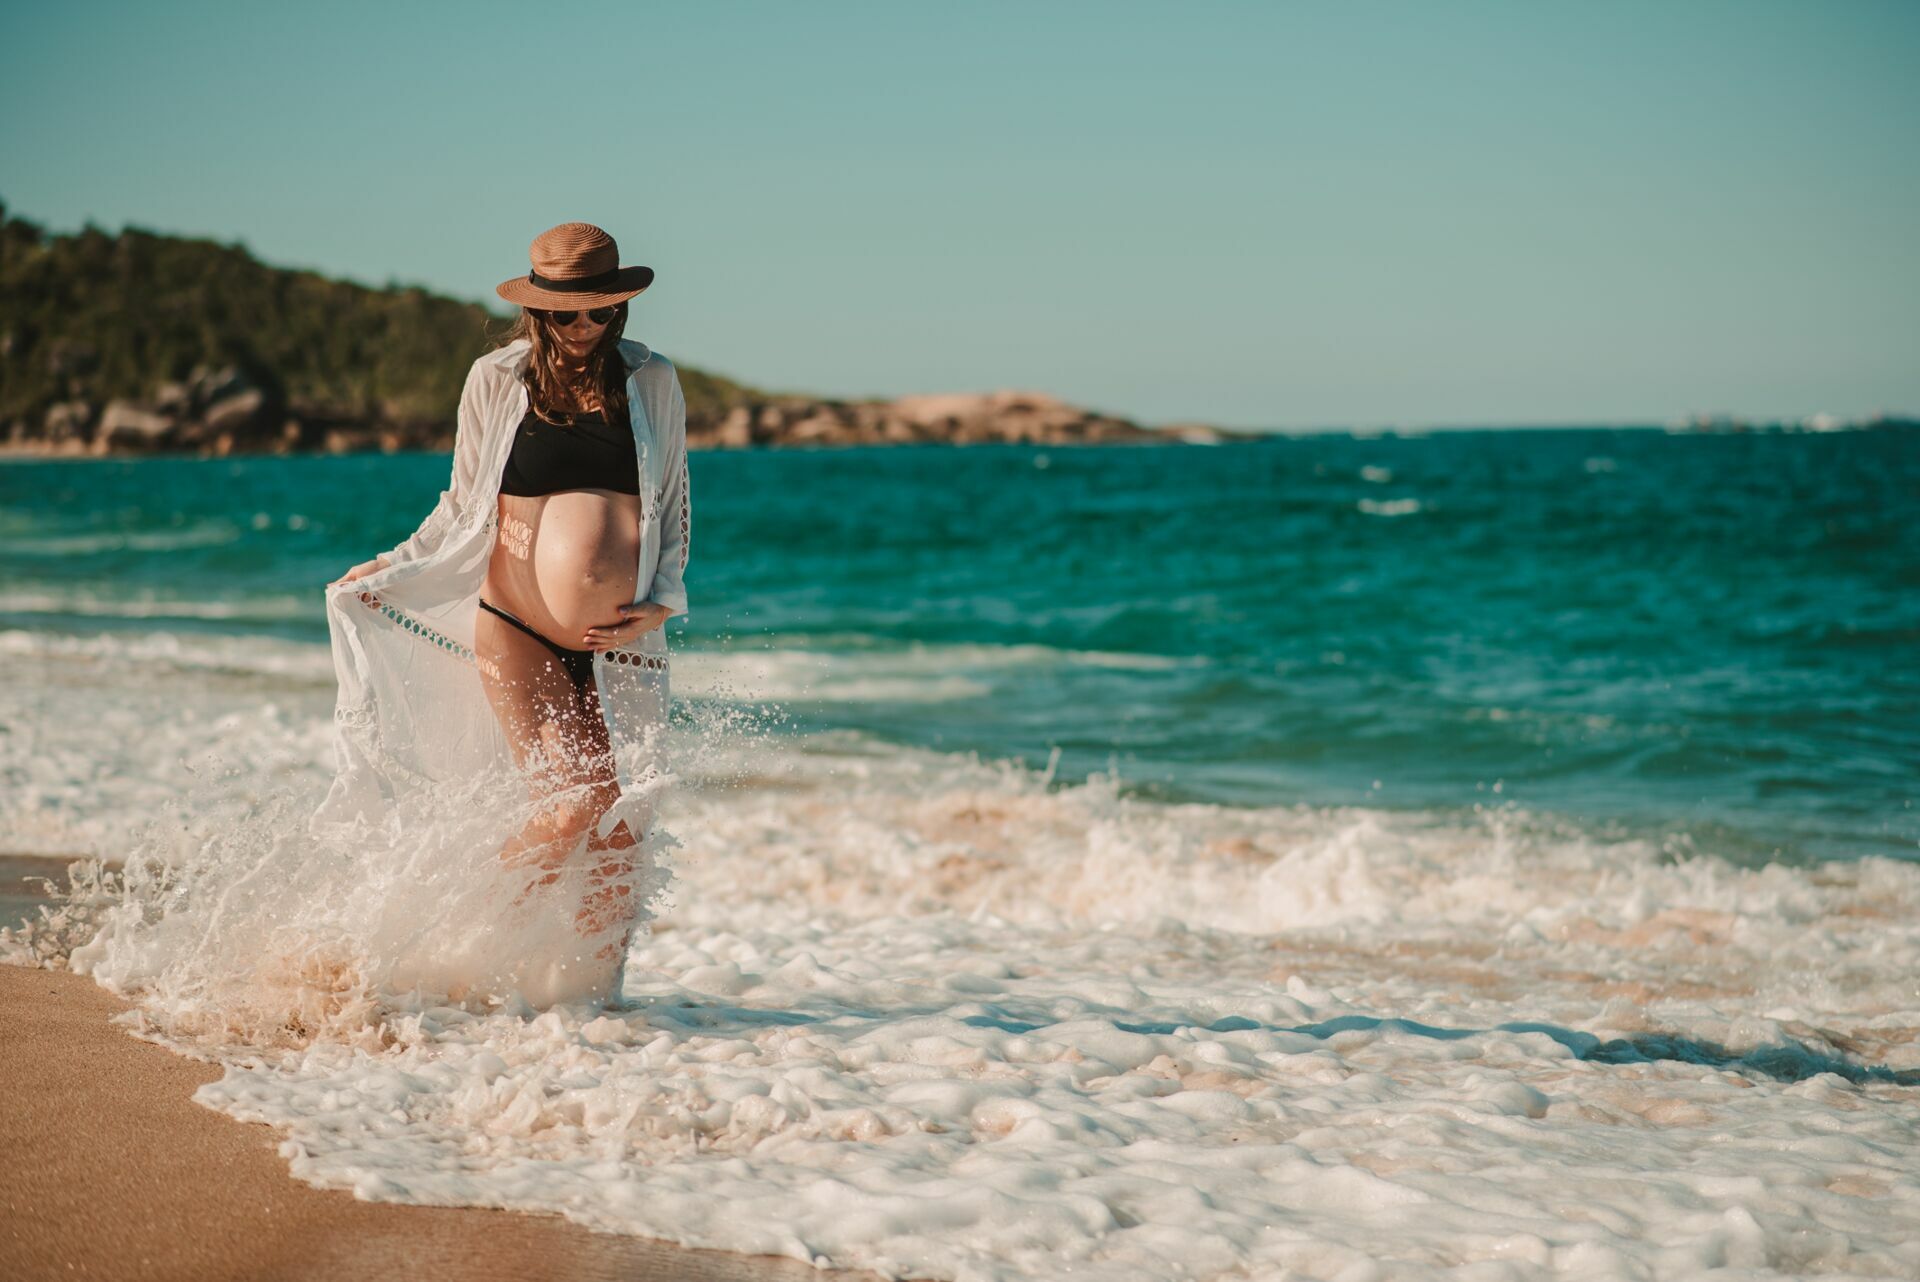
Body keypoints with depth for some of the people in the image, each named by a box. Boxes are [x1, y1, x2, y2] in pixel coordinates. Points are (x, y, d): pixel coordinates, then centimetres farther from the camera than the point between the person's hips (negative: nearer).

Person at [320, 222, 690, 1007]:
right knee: (576, 800, -18)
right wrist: (391, 570, 2)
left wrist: (661, 603, -1)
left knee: (622, 837, -3)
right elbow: (464, 509, 13)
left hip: (618, 645, 2)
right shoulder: (497, 380, 4)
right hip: (515, 635, -2)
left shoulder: (652, 383, 7)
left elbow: (675, 510, 13)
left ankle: (591, 999, 15)